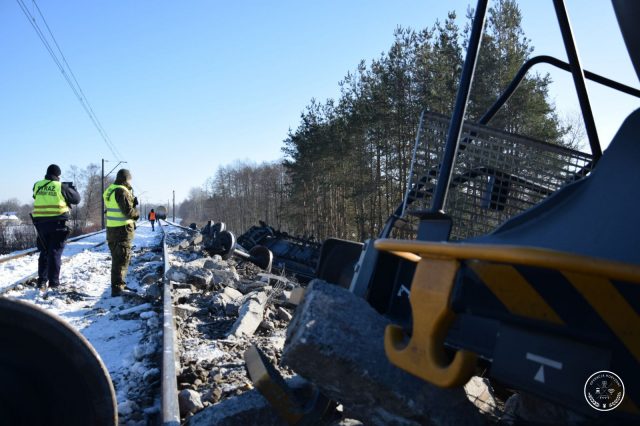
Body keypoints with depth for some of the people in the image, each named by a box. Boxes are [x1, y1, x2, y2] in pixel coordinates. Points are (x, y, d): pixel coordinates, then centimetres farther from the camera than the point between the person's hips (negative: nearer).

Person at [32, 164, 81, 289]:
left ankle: (42, 280, 14)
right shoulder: (61, 186, -6)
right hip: (56, 223, -4)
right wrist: (71, 188, 22)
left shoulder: (37, 186, 4)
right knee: (55, 252, 2)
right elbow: (76, 199, 3)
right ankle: (53, 281, 2)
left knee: (44, 252, 15)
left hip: (40, 222, 4)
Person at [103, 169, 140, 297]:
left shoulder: (109, 190, 13)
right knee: (122, 259, -5)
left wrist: (132, 200, 4)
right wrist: (137, 214, -1)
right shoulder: (122, 191, -17)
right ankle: (117, 288, -5)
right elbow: (128, 211, -21)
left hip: (111, 229, 9)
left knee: (117, 258, 18)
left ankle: (119, 285, 28)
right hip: (122, 229, -9)